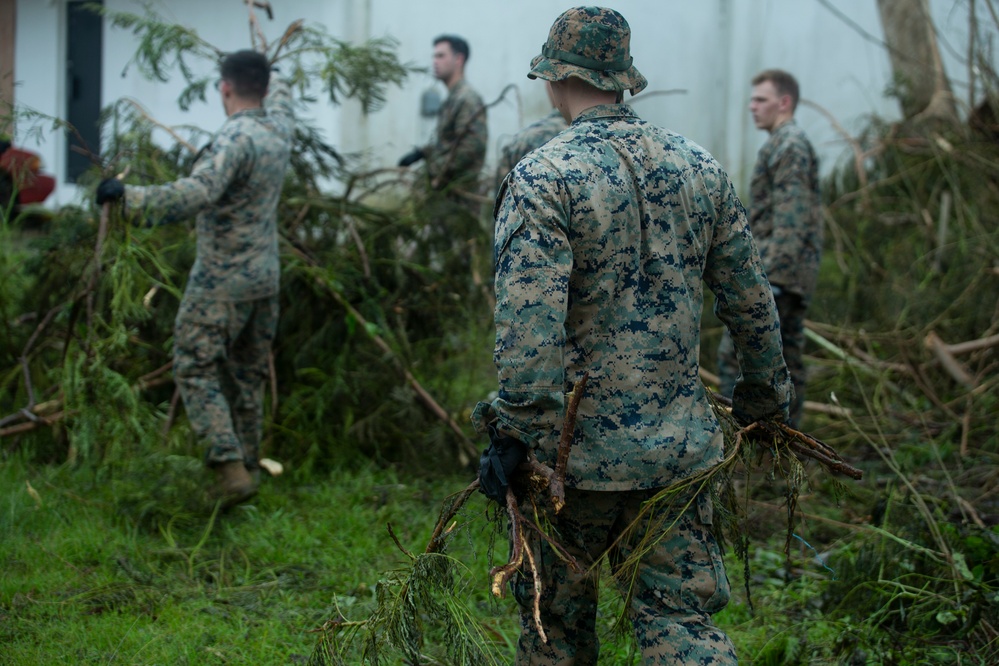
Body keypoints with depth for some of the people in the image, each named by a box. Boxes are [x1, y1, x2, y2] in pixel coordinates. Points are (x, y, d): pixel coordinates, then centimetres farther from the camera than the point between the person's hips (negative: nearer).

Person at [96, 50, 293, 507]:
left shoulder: (234, 138, -20)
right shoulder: (279, 130, 5)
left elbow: (196, 194, -34)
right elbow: (279, 96, 31)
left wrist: (127, 194, -31)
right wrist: (263, 71, 51)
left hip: (221, 282, -8)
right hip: (266, 279, 8)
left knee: (196, 371, -2)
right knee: (247, 376, 15)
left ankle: (231, 468, -13)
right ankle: (247, 466, 20)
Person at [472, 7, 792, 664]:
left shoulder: (543, 178, -13)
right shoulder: (699, 166, 4)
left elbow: (529, 325, -21)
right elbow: (752, 298, 11)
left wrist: (513, 433, -15)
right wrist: (766, 392, 24)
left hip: (575, 449, -4)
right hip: (680, 445, 4)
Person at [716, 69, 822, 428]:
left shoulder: (788, 146, -11)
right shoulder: (794, 145, 21)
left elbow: (790, 219, -20)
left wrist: (769, 275, -23)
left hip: (777, 273, -11)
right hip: (795, 276, 11)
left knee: (734, 355, -11)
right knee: (786, 360, 11)